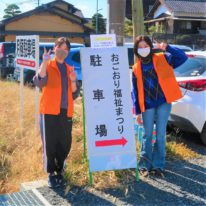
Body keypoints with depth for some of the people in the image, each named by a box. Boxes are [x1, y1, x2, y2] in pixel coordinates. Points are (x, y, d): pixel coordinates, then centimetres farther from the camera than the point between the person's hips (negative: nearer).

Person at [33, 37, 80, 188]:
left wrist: (73, 80, -5)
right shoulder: (47, 66, 3)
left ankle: (60, 171, 23)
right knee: (50, 144, 0)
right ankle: (51, 174, 12)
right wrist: (45, 62, -24)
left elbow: (75, 94, 11)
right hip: (49, 111, -4)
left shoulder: (69, 69, 15)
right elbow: (39, 82, -18)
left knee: (65, 144, 7)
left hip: (66, 112, 4)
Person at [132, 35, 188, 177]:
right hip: (147, 106, 1)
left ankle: (158, 166, 16)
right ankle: (144, 165, 17)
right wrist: (137, 111, 3)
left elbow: (183, 57, -9)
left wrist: (167, 48, -22)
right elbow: (135, 91, 8)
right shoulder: (136, 68, 6)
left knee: (160, 136, 5)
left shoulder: (163, 59, 1)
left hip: (164, 103, -1)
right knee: (148, 136, 6)